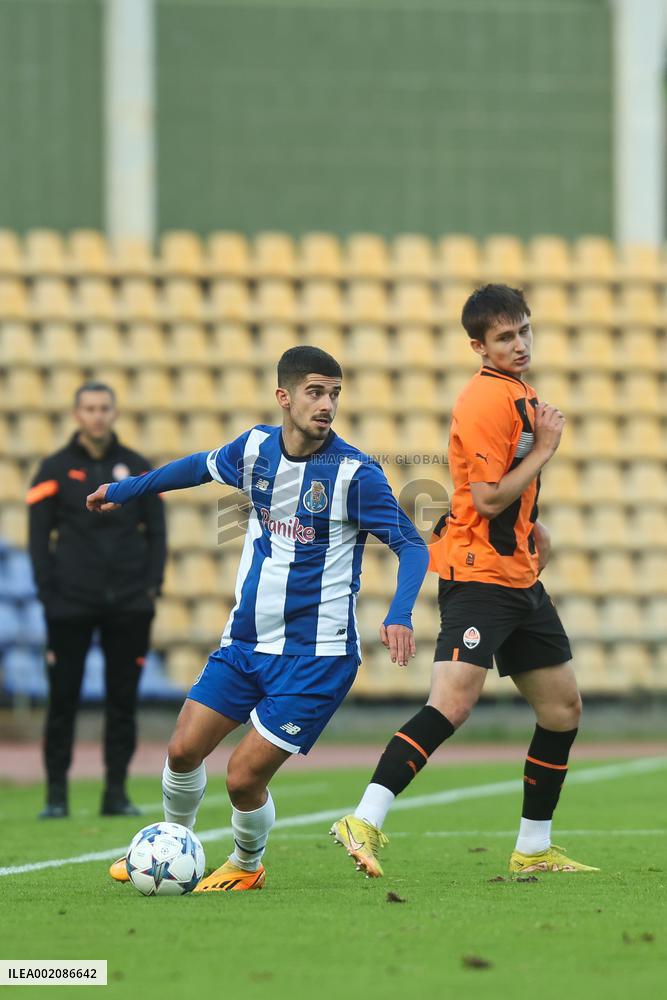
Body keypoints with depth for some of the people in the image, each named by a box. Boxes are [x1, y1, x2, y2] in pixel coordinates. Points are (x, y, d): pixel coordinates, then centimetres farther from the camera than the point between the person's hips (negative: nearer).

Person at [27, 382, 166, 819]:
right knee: (63, 699, -2)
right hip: (71, 604, -2)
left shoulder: (137, 468, 9)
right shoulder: (55, 469, 4)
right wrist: (48, 593, -5)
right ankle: (57, 793, 3)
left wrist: (152, 585, 0)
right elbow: (39, 536, 3)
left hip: (129, 604, 2)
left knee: (123, 700, 2)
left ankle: (116, 791, 7)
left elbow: (156, 532, 11)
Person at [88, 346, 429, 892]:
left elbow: (412, 545, -13)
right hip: (246, 640, 5)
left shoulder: (355, 472, -15)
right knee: (184, 750, 2)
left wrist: (399, 616, -31)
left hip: (315, 656, -5)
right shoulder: (256, 447, 1)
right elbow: (202, 466, 22)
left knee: (244, 776, -9)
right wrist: (123, 489, 33)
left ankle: (247, 865, 22)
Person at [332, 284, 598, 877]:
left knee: (563, 707, 12)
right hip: (478, 576, -10)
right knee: (453, 704, -23)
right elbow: (488, 498, -21)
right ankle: (366, 822, -27)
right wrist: (545, 449, -13)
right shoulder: (487, 400, -16)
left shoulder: (518, 393, 15)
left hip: (519, 576, 10)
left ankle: (534, 849, 21)